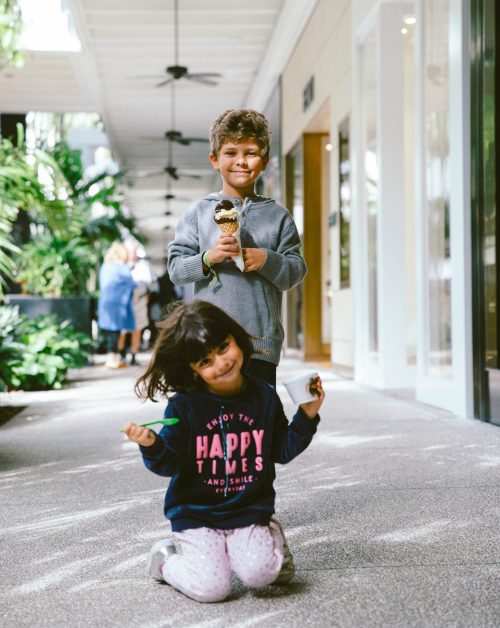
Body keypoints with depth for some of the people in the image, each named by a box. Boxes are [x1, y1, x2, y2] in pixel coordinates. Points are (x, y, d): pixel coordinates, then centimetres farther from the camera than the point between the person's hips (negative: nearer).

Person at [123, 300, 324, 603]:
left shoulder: (264, 396, 1)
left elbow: (282, 451, 10)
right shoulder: (184, 406, -9)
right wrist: (151, 446, -29)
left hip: (249, 511, 2)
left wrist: (307, 417, -2)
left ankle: (270, 536, 12)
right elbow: (169, 464, -8)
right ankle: (166, 558, 14)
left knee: (260, 573, -24)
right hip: (197, 514, -1)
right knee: (211, 588, -18)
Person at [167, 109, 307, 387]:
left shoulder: (278, 215, 9)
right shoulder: (198, 212, 7)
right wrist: (207, 258, -15)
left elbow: (297, 270, 5)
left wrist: (266, 259, -13)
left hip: (262, 341, 1)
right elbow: (176, 268, 3)